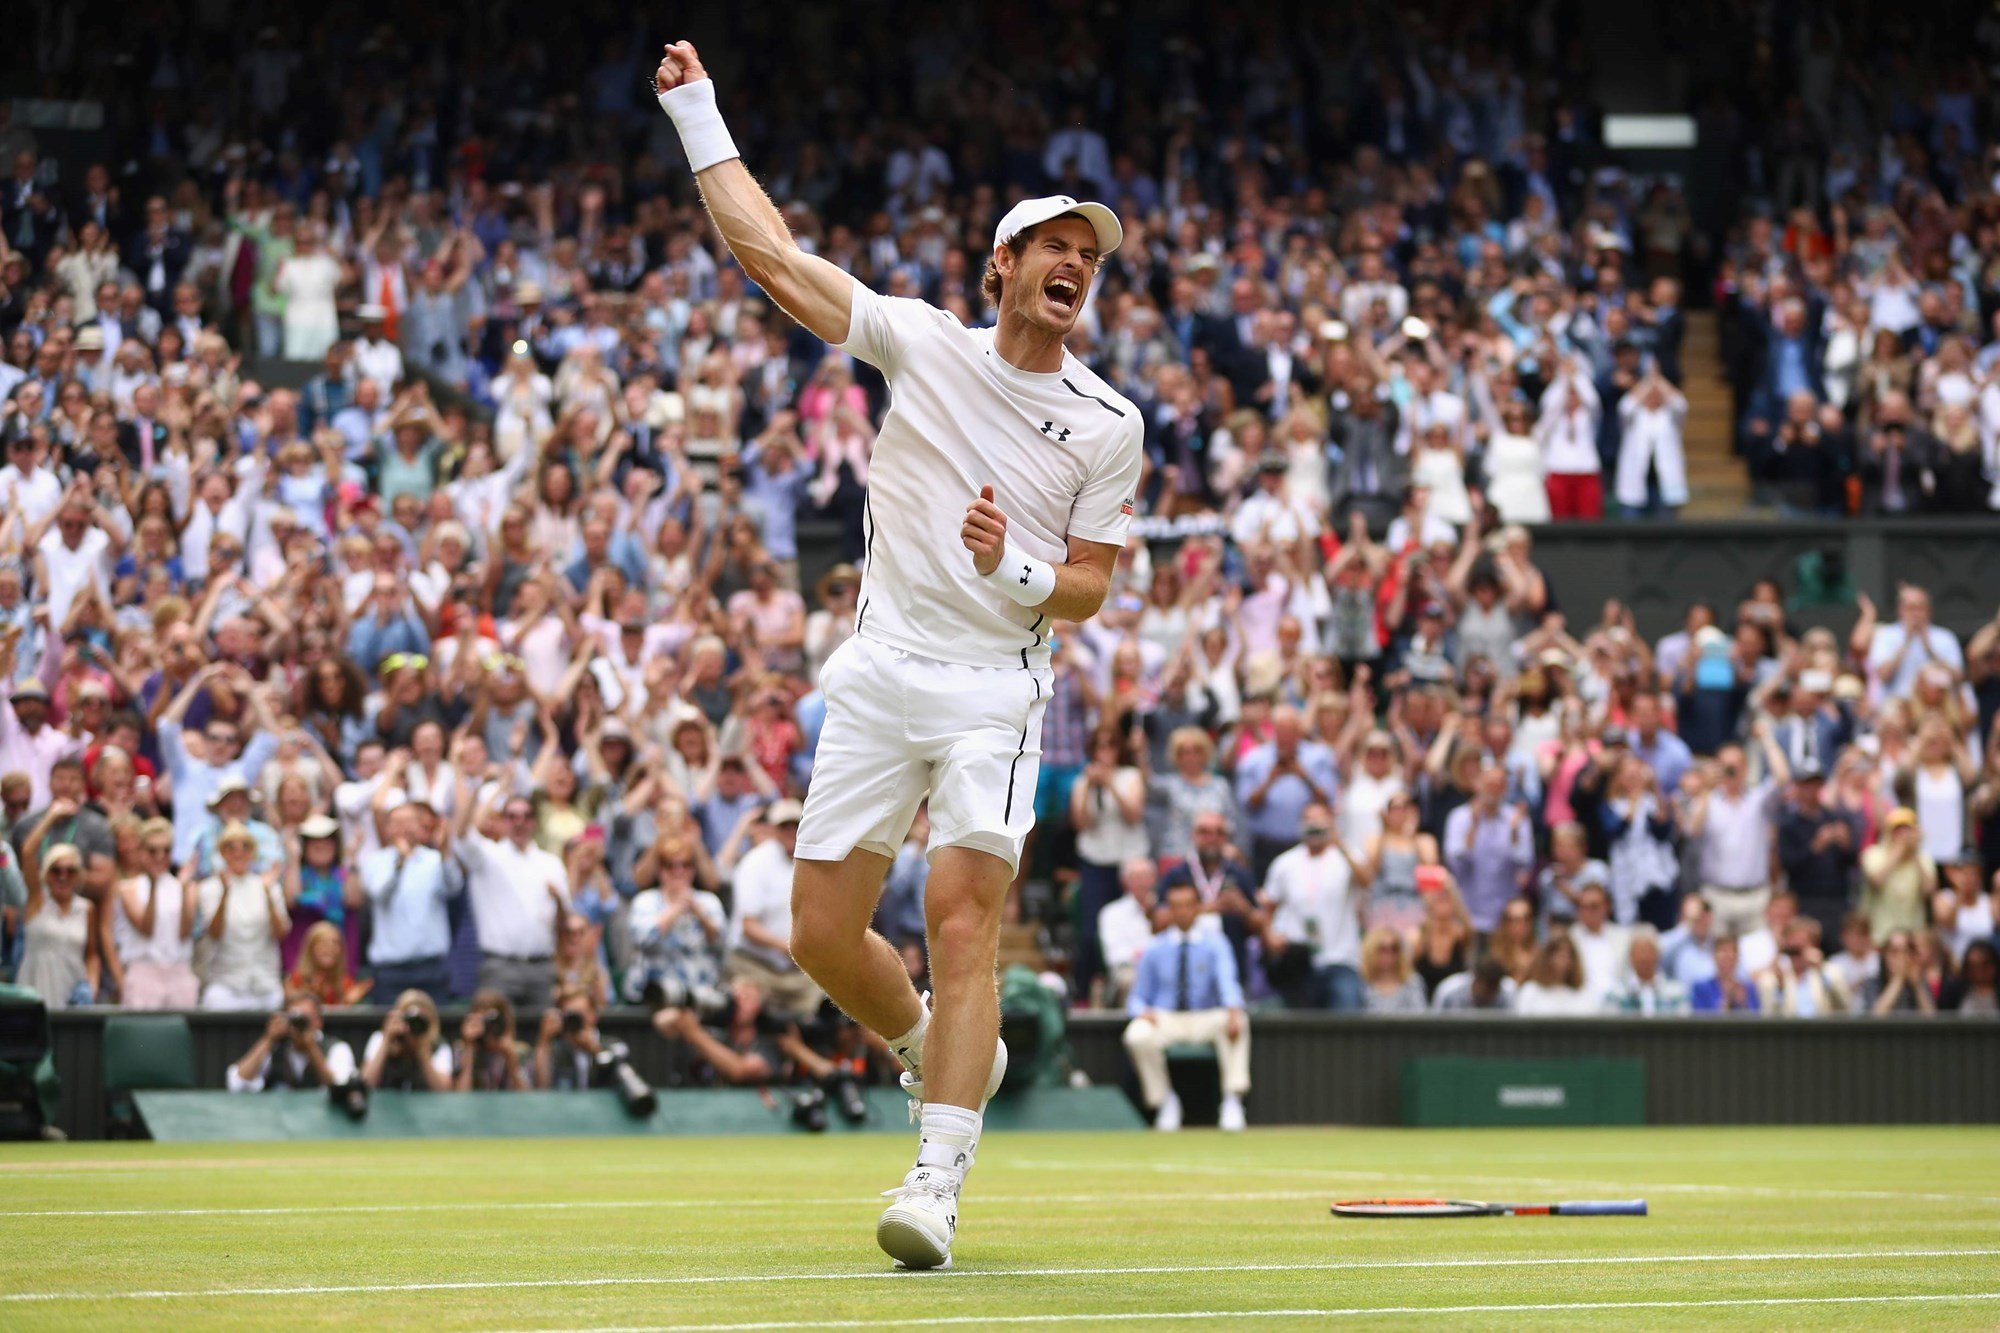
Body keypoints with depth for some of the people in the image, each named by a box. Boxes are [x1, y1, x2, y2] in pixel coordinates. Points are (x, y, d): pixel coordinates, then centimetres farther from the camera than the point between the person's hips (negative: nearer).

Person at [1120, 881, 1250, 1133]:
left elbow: (1227, 980, -13)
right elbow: (1137, 996, 12)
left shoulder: (1214, 943, 6)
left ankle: (1233, 1099, -32)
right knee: (1137, 1036, -32)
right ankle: (1163, 1101, -13)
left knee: (1238, 1022, -33)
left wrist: (1233, 1010, -35)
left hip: (1206, 1020, -1)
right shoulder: (1155, 949, 10)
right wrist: (1142, 1011, -15)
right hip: (1165, 1019, 1)